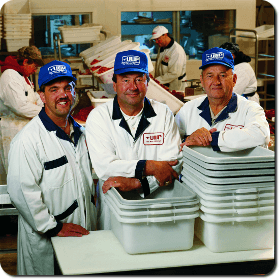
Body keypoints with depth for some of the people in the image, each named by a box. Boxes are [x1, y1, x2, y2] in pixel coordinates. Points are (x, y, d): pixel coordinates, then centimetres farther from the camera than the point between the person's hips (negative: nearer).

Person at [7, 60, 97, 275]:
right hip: (45, 241, -7)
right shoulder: (28, 139, -17)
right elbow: (22, 191, -22)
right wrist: (54, 227, -17)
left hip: (84, 233, 7)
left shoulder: (80, 133, 10)